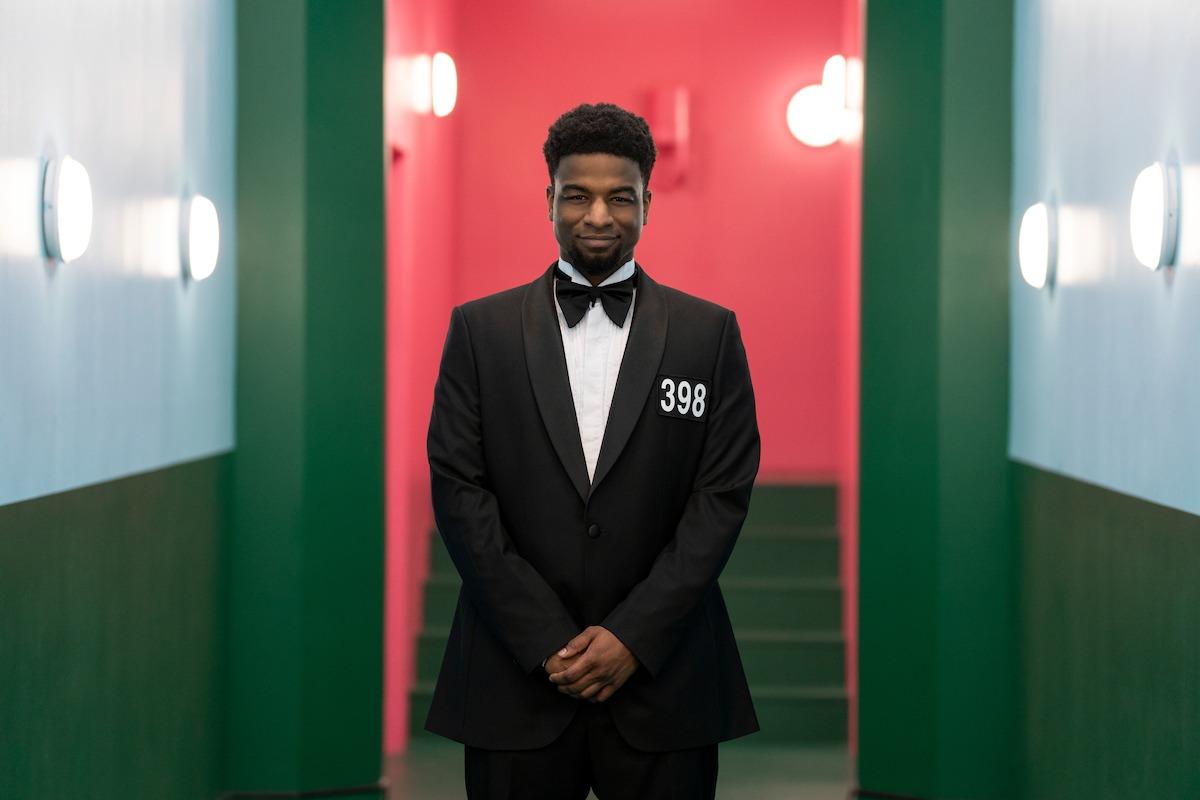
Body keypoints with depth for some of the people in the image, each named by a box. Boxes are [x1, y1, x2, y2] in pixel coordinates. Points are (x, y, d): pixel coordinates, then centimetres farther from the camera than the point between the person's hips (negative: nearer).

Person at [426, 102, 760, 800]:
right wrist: (546, 640, -9)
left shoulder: (710, 332, 5)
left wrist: (635, 636, -10)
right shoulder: (481, 329, 5)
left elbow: (725, 493, -1)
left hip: (664, 680, 0)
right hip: (518, 676, 0)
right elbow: (458, 487, -1)